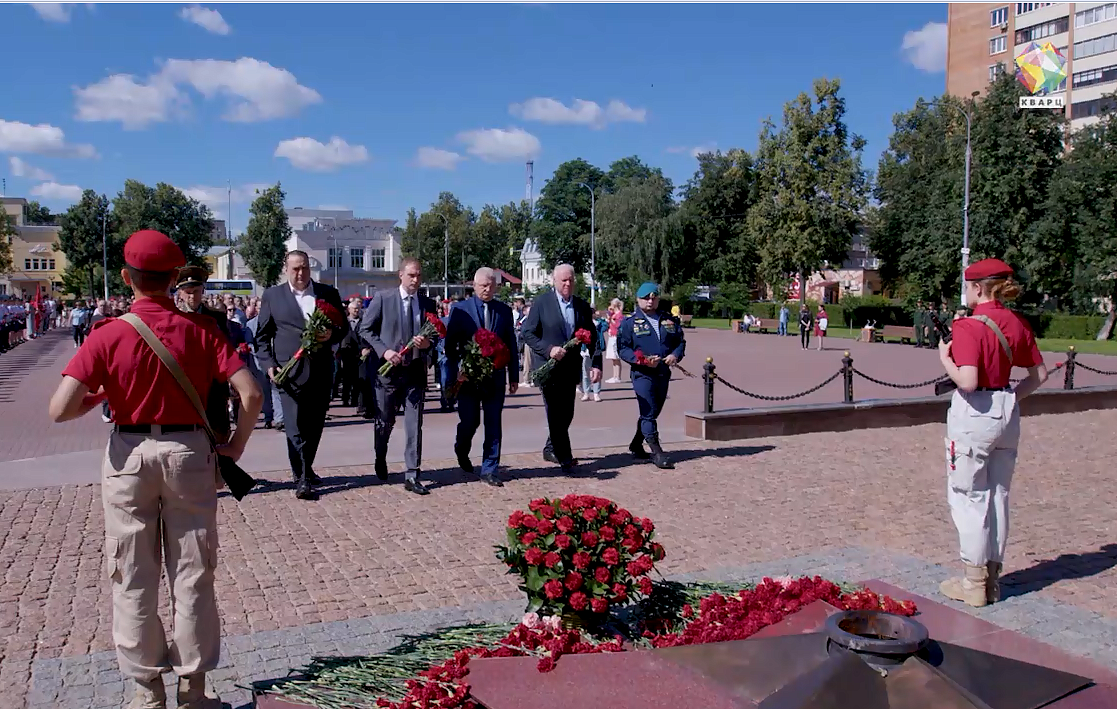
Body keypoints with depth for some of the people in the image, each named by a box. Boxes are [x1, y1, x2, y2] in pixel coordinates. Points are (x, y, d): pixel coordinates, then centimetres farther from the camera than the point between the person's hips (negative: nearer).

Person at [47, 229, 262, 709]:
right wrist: (233, 451, -2)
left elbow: (60, 410, -15)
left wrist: (99, 396, 5)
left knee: (133, 579, 14)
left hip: (129, 456, 0)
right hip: (189, 453, 1)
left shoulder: (108, 335, -10)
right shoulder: (200, 330, -7)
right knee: (192, 576, 12)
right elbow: (251, 395, -14)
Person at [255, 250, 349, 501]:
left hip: (321, 371, 3)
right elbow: (262, 335, 6)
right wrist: (269, 363, -6)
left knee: (315, 424, 11)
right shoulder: (272, 296, 5)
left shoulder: (328, 293, 9)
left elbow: (344, 326, 12)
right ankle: (302, 479, -4)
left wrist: (332, 334, -10)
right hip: (290, 371, -3)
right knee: (295, 426, -8)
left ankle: (306, 469, 29)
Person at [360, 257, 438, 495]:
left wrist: (427, 343, -10)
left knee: (415, 424, -2)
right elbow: (366, 329, -1)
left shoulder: (427, 304, 7)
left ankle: (412, 476, 2)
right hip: (388, 369, -1)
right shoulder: (382, 298, -1)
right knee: (385, 421, 12)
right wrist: (383, 351, -14)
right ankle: (380, 460, 40)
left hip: (416, 371, 2)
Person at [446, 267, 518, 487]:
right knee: (470, 421, 1)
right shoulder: (460, 309, 1)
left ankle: (489, 470, 11)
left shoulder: (505, 311, 8)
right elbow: (450, 344, 0)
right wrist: (454, 373, -10)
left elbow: (511, 345, 10)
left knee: (493, 425, 2)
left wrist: (514, 376, 7)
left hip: (495, 377, 2)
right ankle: (462, 451, 34)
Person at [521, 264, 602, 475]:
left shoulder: (583, 306, 8)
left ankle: (551, 449, 31)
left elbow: (592, 337, 9)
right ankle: (565, 459, 3)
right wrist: (548, 350, -18)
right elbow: (528, 333, -5)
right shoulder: (541, 303, -4)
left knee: (566, 414, 11)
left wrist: (596, 364, -1)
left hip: (571, 369, 4)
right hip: (549, 368, -4)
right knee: (556, 415, -3)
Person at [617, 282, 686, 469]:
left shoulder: (670, 320, 12)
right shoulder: (630, 322, -1)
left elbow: (680, 342, 16)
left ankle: (636, 445, 31)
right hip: (642, 374, -5)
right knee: (649, 413, -11)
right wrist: (642, 360, -19)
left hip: (664, 374, 5)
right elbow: (622, 348, -6)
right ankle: (656, 453, -8)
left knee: (653, 412, 14)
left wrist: (675, 355, -7)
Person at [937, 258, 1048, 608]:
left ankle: (973, 582, 10)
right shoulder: (1018, 324, 5)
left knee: (968, 497, 4)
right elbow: (1040, 374, 10)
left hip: (974, 413, -7)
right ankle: (992, 579, 25)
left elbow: (967, 381, -25)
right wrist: (1011, 398, 17)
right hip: (1007, 411, 7)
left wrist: (945, 357, -8)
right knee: (998, 495, 15)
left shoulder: (968, 327, -17)